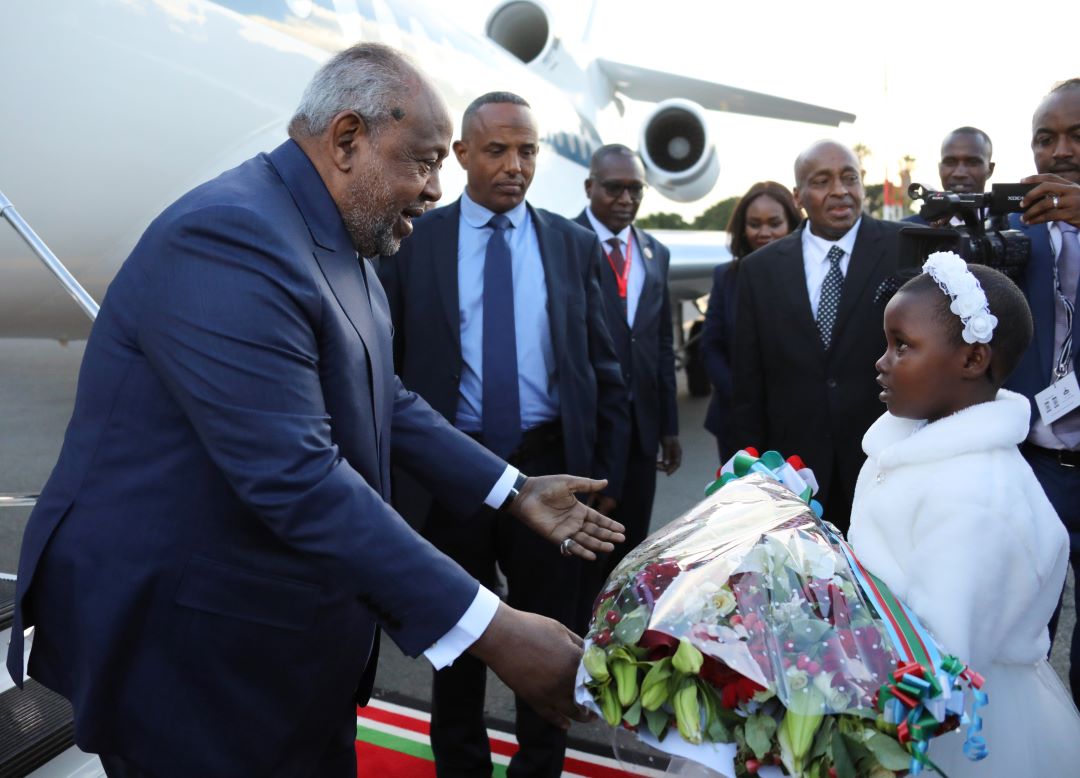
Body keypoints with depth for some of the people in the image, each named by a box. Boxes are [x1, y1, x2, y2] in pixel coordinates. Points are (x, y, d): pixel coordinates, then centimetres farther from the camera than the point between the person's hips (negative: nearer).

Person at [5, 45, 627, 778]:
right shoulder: (230, 235, -25)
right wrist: (489, 629, -30)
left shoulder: (339, 243, 5)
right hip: (191, 644, -9)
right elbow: (294, 476, -32)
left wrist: (516, 491, 6)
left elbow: (387, 400, 12)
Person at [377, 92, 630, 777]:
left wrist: (609, 474, 1)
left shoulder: (575, 245, 4)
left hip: (550, 467, 1)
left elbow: (603, 369, 5)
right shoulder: (414, 241, -1)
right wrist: (391, 470, -4)